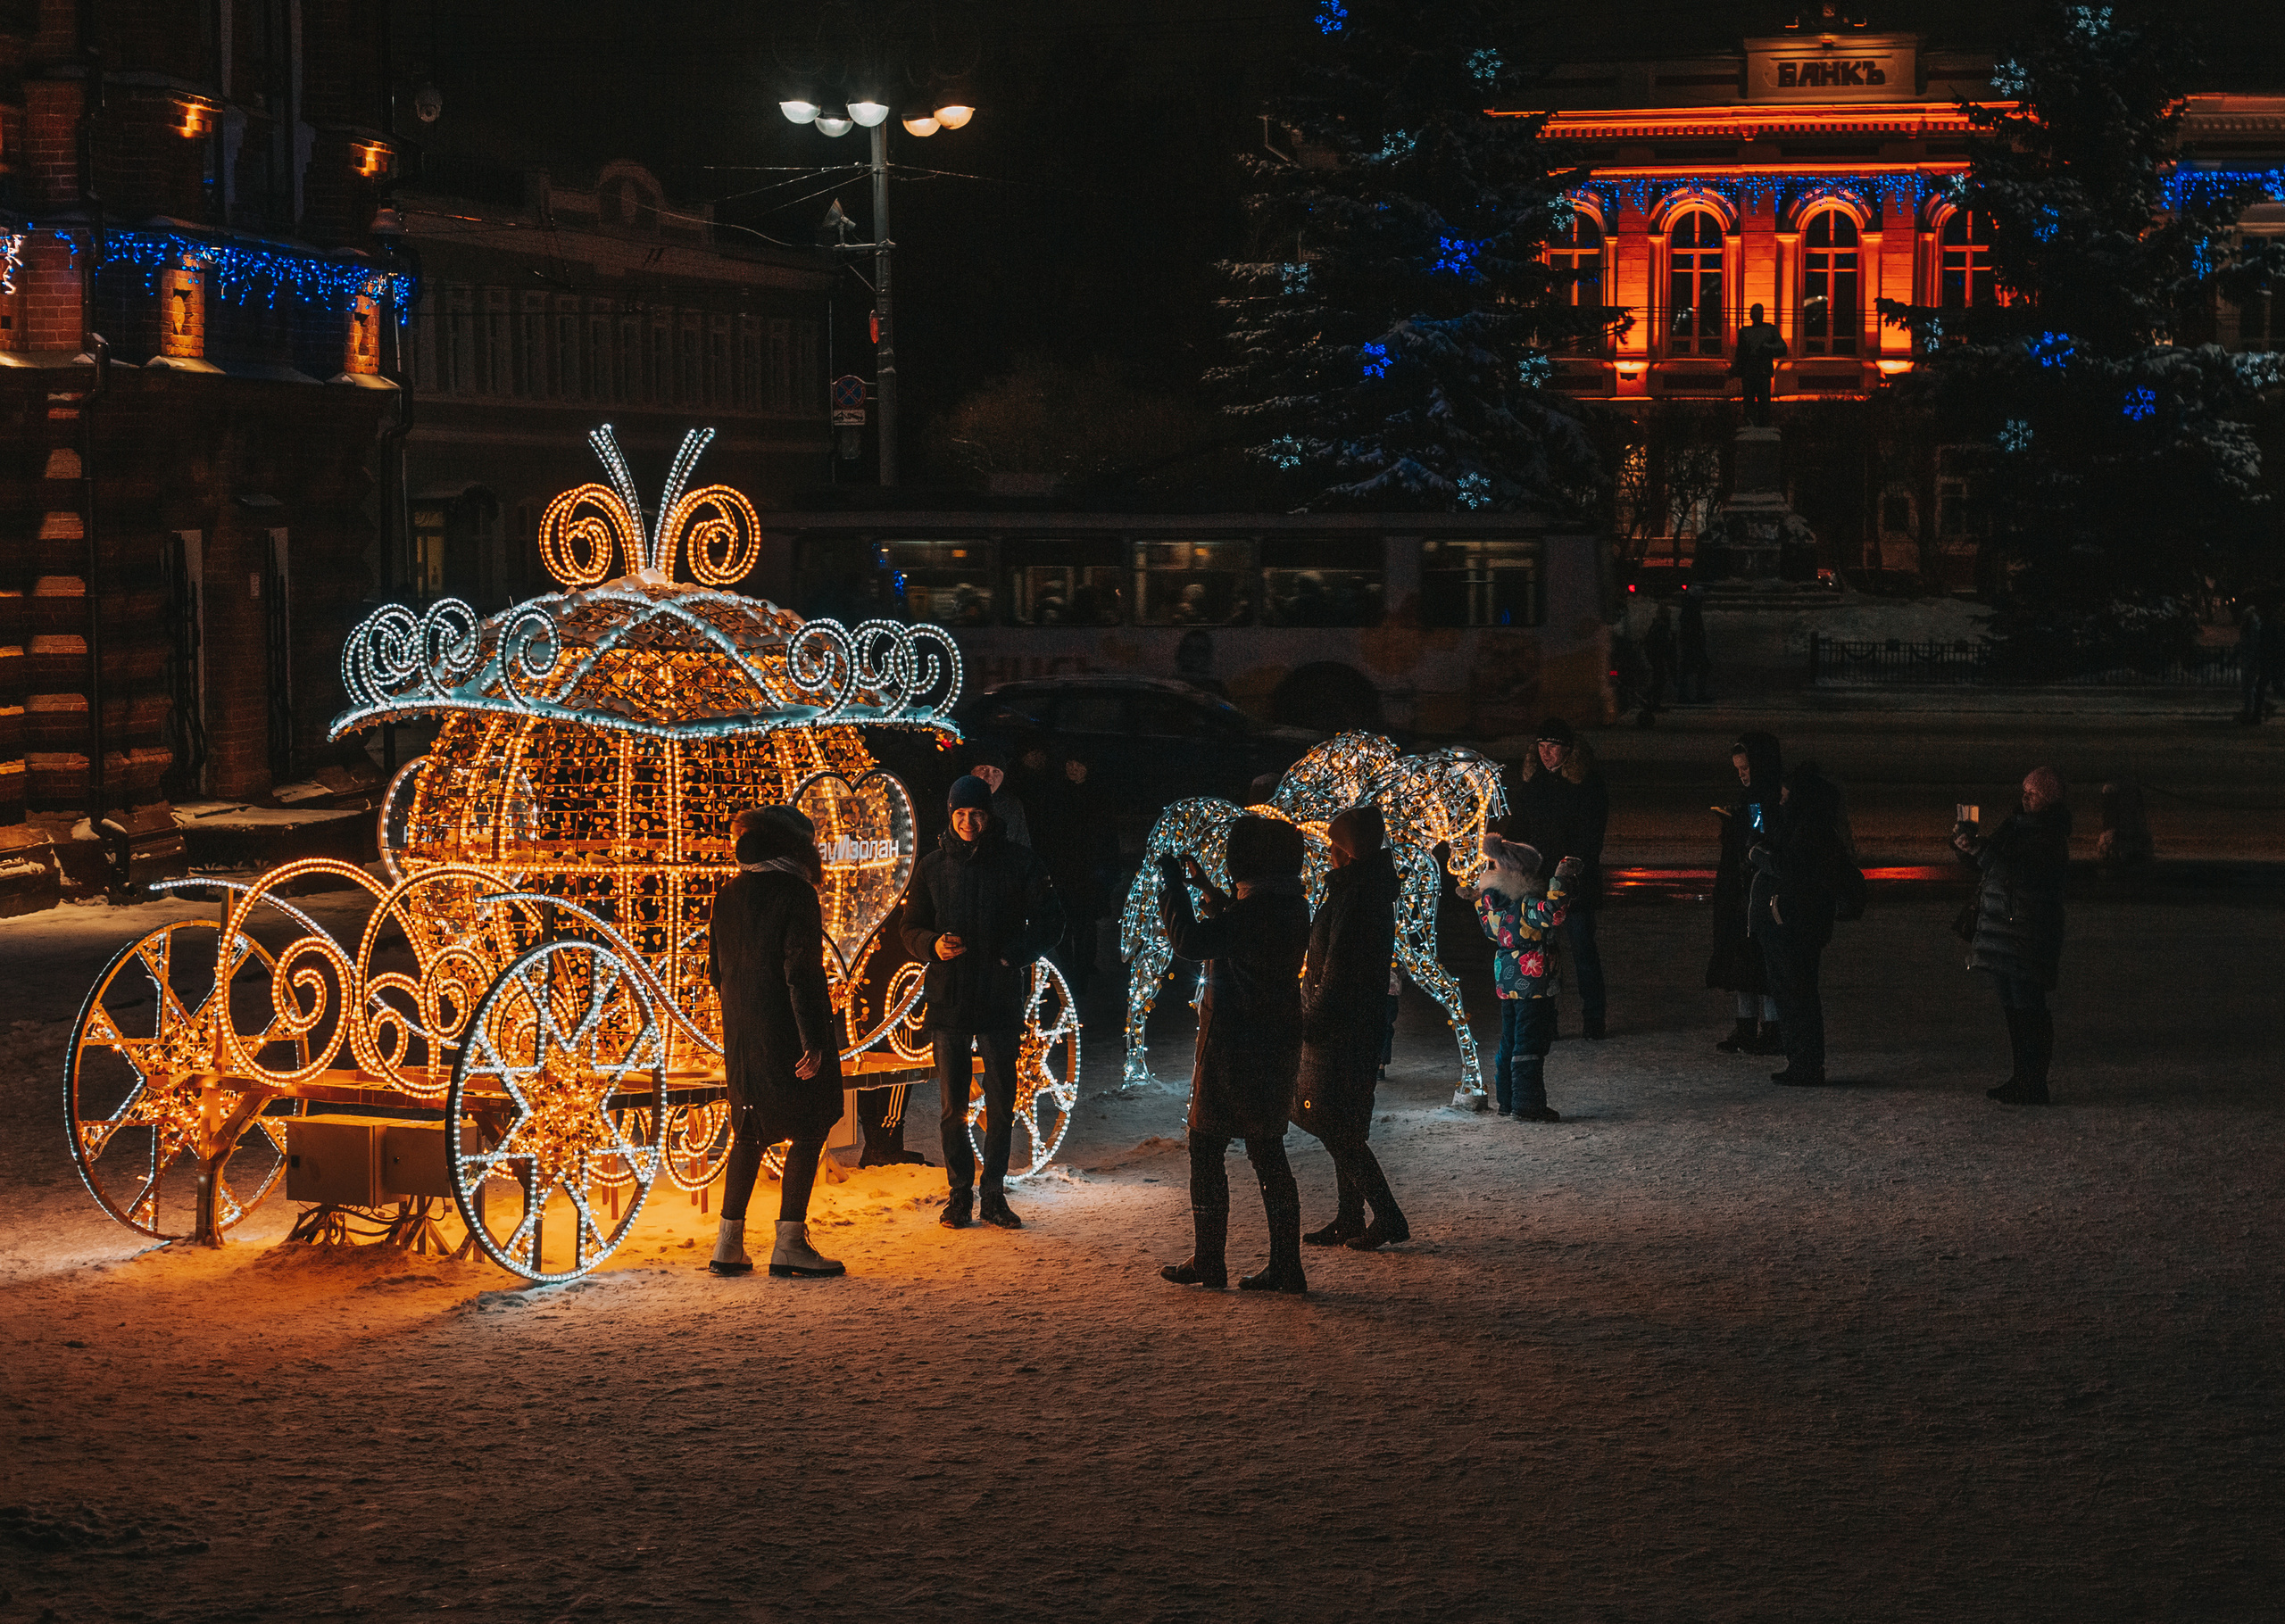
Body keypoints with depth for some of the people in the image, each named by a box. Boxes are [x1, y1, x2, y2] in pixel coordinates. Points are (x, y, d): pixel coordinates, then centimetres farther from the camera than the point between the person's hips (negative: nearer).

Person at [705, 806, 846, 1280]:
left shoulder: (728, 897, 9)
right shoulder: (795, 894, -11)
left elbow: (716, 971, 14)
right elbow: (801, 971, -17)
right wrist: (813, 1040, -17)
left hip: (741, 1034, 7)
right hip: (787, 1028, -7)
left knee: (749, 1132, 15)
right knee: (808, 1130, 1)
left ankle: (729, 1244, 11)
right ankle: (790, 1242, -4)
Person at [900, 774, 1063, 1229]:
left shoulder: (1019, 863, 2)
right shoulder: (933, 867, 7)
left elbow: (1049, 923, 2)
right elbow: (911, 930, 9)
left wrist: (1014, 954, -14)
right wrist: (933, 945, -13)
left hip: (1001, 999, -1)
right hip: (948, 1000, 1)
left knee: (1001, 1103, 3)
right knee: (953, 1106, 3)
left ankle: (994, 1195, 12)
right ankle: (959, 1195, 12)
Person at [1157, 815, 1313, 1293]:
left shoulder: (1254, 911, -19)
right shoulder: (1293, 909, 9)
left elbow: (1190, 941, -24)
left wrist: (1173, 886, -12)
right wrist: (1206, 888, 28)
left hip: (1233, 1047, -8)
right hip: (1277, 1047, 8)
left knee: (1206, 1149, 3)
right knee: (1268, 1154, 10)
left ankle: (1207, 1262, 6)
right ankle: (1285, 1267, 7)